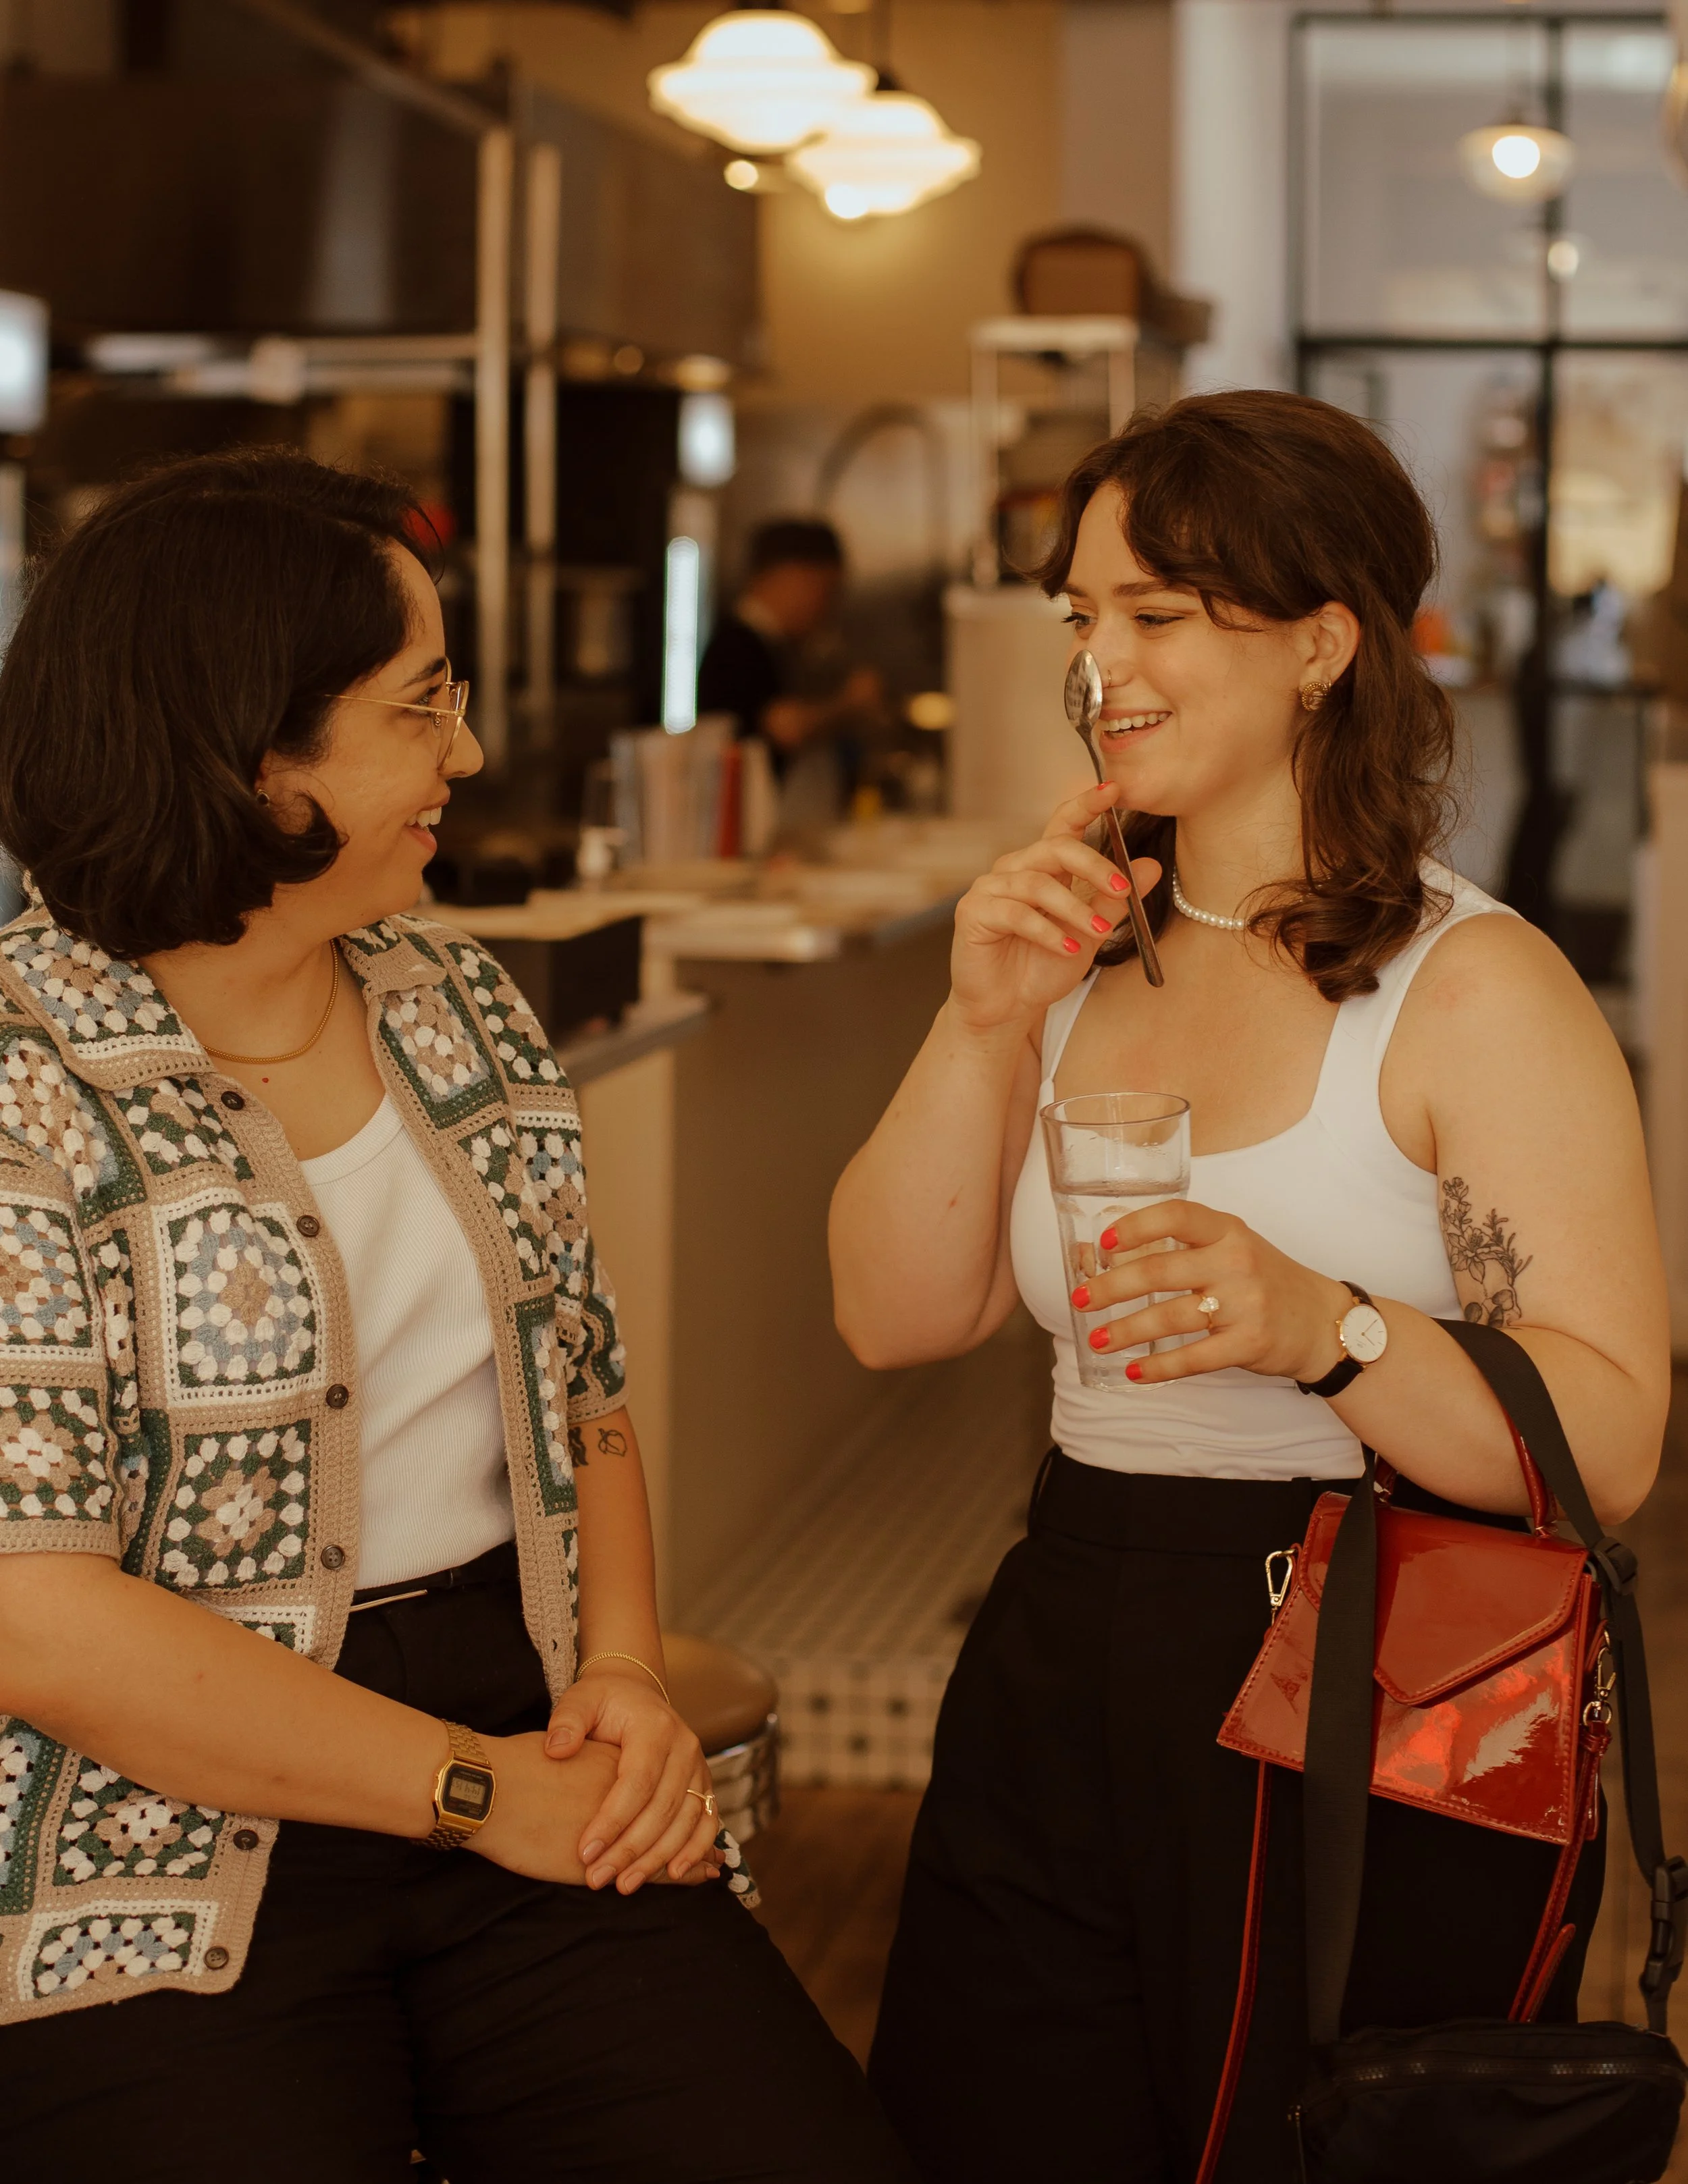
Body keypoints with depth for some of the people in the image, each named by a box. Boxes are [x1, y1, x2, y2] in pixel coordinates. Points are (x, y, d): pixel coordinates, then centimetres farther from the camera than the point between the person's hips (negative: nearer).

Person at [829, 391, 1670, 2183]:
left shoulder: (1474, 990, -10)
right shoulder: (1086, 949, 10)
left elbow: (1609, 1447, -17)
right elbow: (895, 1316, 5)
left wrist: (1322, 1328, -32)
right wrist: (983, 1027, -7)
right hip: (1056, 1705, 6)